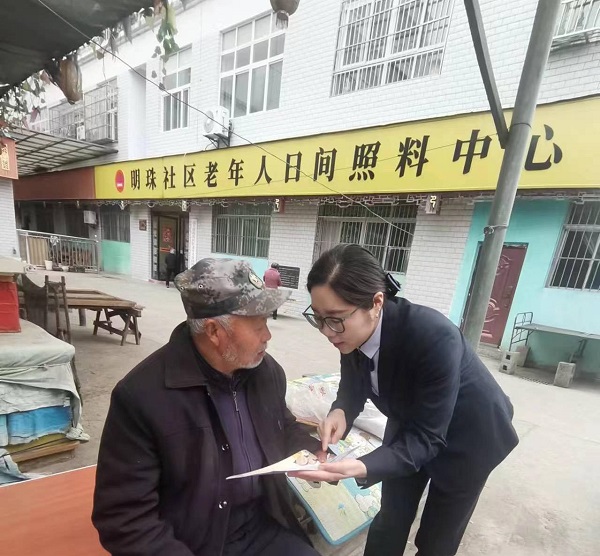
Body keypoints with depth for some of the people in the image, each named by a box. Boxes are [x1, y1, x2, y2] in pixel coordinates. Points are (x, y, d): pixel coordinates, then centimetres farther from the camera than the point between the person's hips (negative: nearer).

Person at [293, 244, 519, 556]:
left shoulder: (433, 337, -41)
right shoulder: (354, 330, -22)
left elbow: (426, 437, -32)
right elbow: (353, 386, -7)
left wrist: (363, 468, -45)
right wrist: (341, 412, -28)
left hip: (467, 437, -4)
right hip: (409, 425, 4)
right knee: (390, 520, 20)